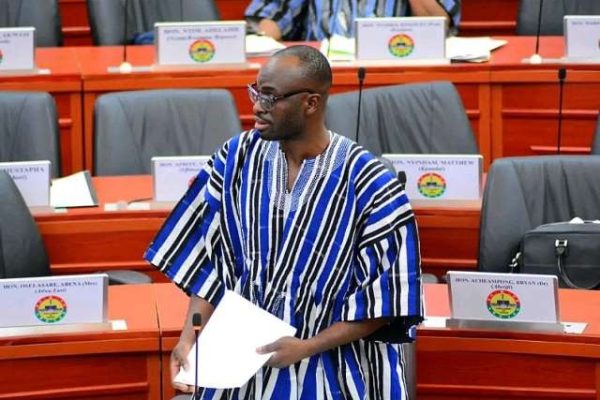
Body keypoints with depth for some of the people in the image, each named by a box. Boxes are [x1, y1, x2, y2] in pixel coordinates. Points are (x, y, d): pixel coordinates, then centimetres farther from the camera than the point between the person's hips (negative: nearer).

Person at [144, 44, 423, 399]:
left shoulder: (369, 185, -15)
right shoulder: (237, 159, -3)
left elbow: (383, 299, -12)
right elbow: (210, 263, 2)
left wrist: (306, 347, -19)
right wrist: (190, 338, -11)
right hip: (242, 363, 3)